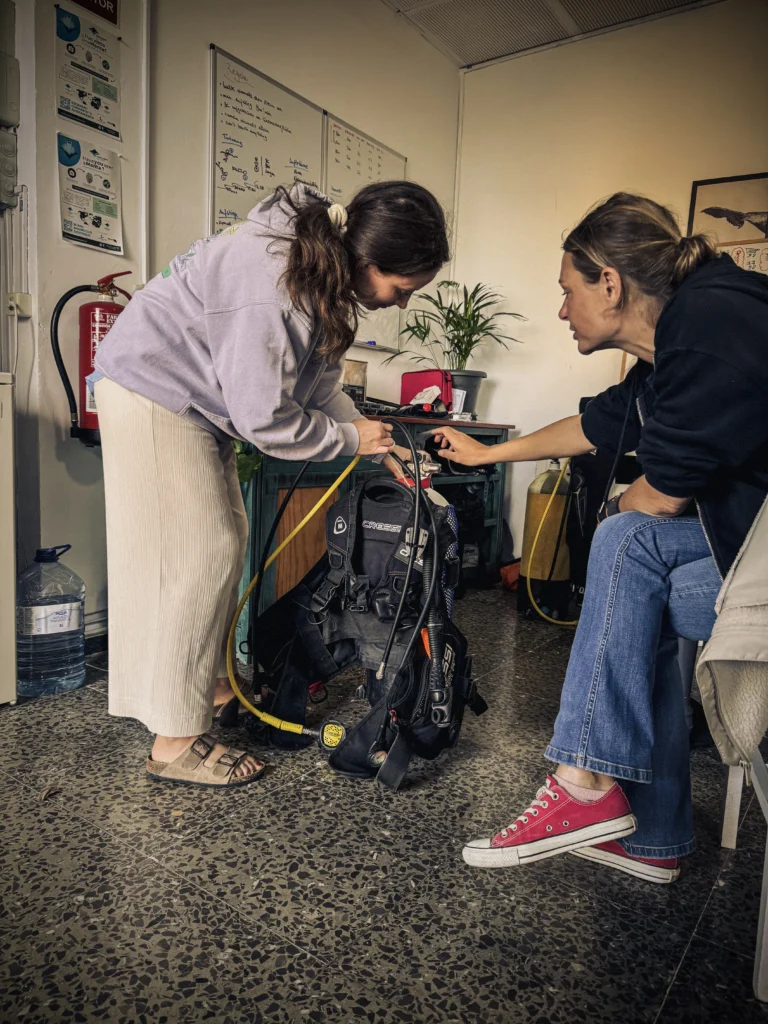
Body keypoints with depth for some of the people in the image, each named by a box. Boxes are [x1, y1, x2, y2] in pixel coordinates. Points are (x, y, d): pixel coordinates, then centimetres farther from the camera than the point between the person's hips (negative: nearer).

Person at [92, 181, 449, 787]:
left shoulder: (325, 267, 0)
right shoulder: (277, 284, -32)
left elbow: (318, 380, 8)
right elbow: (264, 418, -28)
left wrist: (377, 444, 0)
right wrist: (350, 438, -14)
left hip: (197, 400, 10)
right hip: (152, 391, -10)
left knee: (226, 540, 11)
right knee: (196, 554, -10)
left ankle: (211, 685, 26)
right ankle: (176, 743, 0)